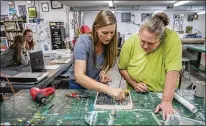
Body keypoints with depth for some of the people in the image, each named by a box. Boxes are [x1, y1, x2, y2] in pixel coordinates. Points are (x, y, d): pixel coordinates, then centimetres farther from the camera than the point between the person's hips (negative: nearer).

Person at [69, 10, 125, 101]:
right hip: (79, 85, -3)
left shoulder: (110, 42, -16)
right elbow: (79, 76, -39)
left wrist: (103, 72, -20)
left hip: (98, 84, 4)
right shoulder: (83, 42, -29)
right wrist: (108, 89, -49)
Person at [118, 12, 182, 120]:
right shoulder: (130, 43, -12)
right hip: (135, 95, 0)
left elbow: (172, 72, -21)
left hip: (163, 94, 0)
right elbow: (122, 68, 0)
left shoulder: (172, 39, -19)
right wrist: (134, 84, -11)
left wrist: (167, 101, -27)